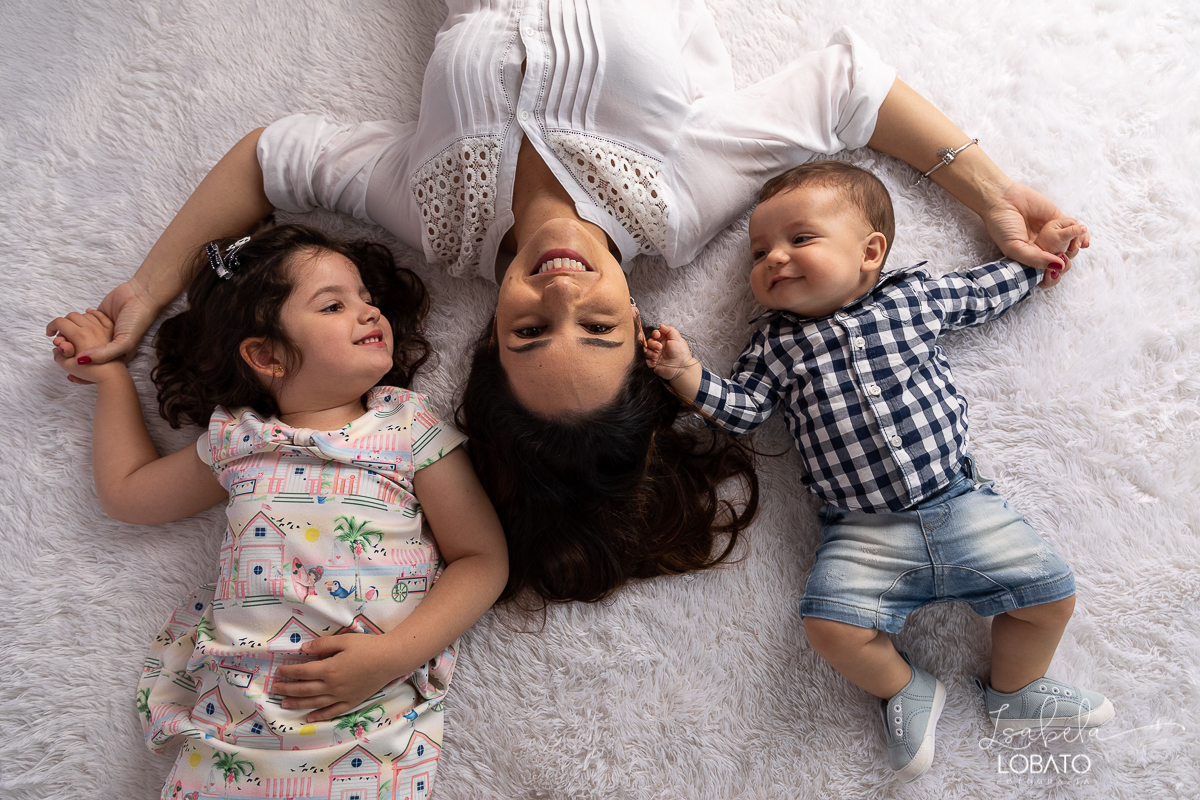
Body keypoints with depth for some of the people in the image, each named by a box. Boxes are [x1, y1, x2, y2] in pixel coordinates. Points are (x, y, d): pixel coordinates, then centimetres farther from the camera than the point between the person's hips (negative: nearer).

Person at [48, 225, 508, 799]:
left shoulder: (408, 428, 1)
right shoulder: (236, 440, 10)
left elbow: (483, 558, -3)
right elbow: (126, 490, 26)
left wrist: (392, 655, -14)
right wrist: (110, 374, 28)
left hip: (374, 717, -2)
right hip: (234, 714, 3)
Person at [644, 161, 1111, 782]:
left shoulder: (914, 296, 4)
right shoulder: (775, 342, 4)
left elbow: (983, 290, 20)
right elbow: (741, 409, 0)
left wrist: (1036, 251, 19)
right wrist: (685, 372, -11)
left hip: (960, 503, 2)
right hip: (862, 531, -1)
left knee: (1051, 592, -1)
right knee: (831, 622, -21)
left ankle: (1015, 692, 29)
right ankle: (904, 691, 11)